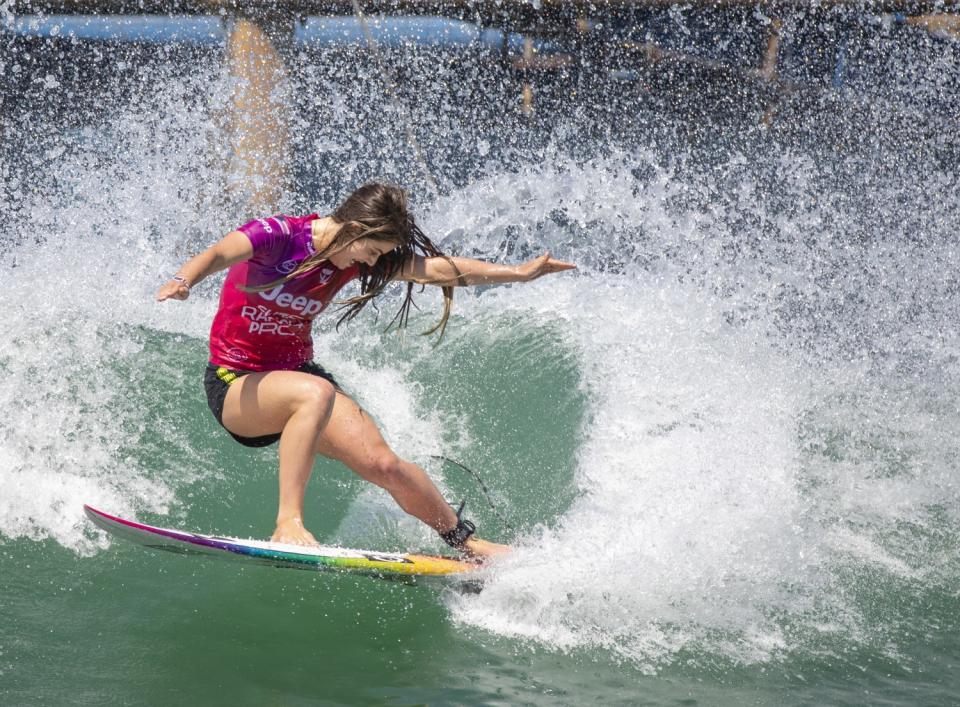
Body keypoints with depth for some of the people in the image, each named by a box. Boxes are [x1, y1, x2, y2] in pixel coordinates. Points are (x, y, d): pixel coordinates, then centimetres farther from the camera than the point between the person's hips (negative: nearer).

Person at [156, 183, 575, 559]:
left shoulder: (357, 256, -4)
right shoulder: (277, 235, -21)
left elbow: (437, 268, -4)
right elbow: (219, 254, -39)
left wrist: (518, 273, -5)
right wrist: (183, 281, -61)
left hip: (296, 374, 5)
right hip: (234, 385, -5)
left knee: (383, 464, -6)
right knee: (315, 393, -38)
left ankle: (467, 541, 15)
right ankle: (288, 522, -39)